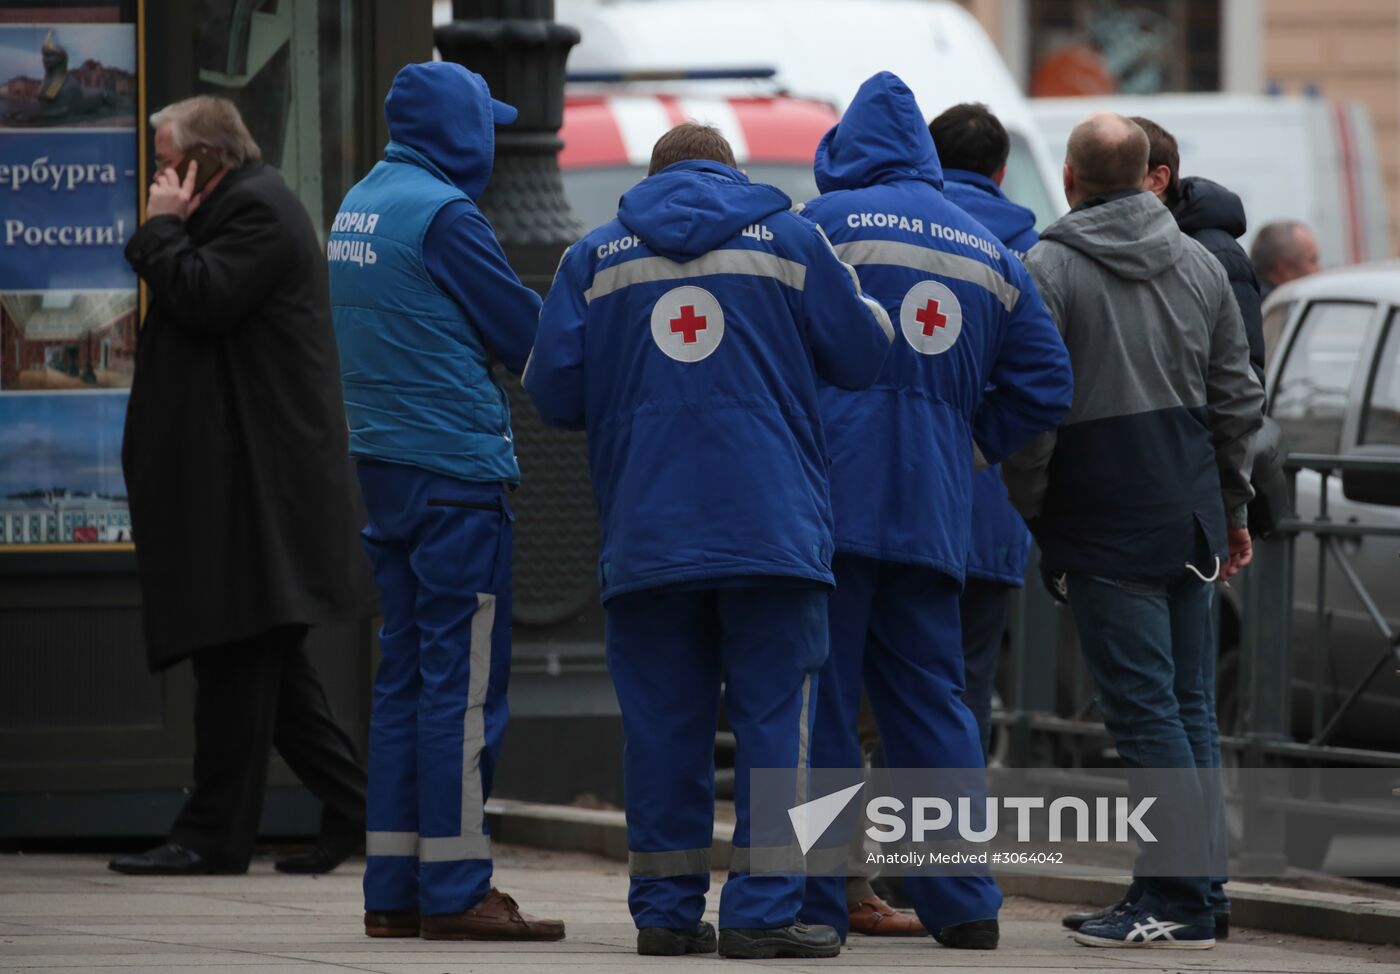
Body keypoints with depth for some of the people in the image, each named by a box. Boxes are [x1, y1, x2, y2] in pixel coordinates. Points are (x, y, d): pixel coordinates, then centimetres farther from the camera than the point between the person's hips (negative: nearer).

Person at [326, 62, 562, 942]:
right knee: (463, 677, -6)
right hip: (455, 471, -9)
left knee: (408, 672, 12)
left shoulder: (357, 207, 13)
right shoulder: (442, 212, -14)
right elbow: (523, 332, -9)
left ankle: (394, 888, 13)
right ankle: (456, 890, -6)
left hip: (385, 464, 9)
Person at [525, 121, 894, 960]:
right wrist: (869, 310, 30)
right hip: (772, 528, -2)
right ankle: (762, 909, -7)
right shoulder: (790, 240, 5)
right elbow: (863, 355, 7)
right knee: (775, 715, 0)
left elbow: (554, 393, 7)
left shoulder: (596, 258, 9)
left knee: (664, 720, 8)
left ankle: (667, 907, 8)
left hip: (646, 535, 2)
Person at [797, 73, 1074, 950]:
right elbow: (1045, 386, 13)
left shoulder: (825, 222, -1)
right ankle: (965, 903, 5)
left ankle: (814, 900, -4)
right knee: (932, 703, 10)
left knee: (820, 702, -2)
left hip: (832, 504, -4)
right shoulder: (990, 253, 14)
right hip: (936, 513, 4)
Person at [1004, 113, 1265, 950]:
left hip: (1106, 523, -6)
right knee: (1190, 707, 9)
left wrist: (1023, 509, -2)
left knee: (1144, 707, -7)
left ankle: (1183, 902, -11)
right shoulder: (1200, 265, 10)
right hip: (1190, 518, 6)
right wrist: (1231, 510, 21)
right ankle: (1175, 894, 10)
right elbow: (1239, 399, 13)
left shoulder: (1048, 270, -8)